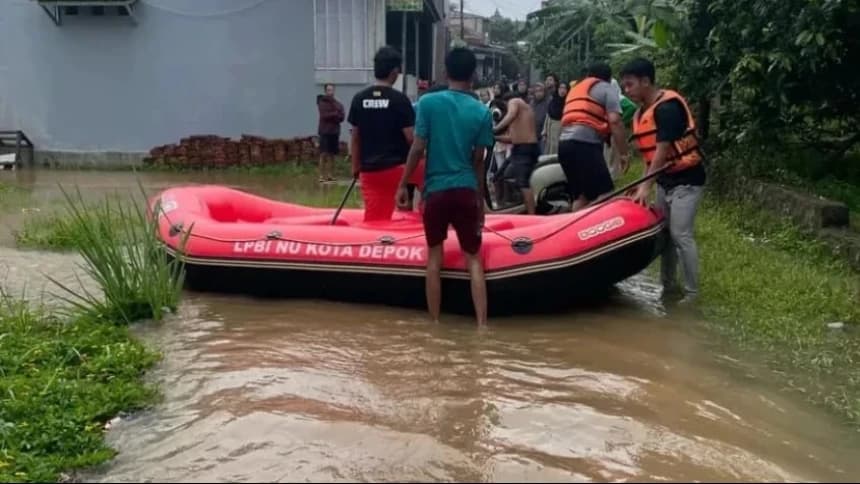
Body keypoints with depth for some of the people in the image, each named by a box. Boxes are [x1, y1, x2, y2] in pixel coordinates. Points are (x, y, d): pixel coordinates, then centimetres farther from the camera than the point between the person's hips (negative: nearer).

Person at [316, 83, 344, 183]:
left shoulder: (338, 104, 11)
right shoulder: (322, 103, -1)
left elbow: (341, 117, 0)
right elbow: (324, 115, -13)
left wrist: (330, 115, -13)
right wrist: (335, 114, -8)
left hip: (334, 131, 4)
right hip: (325, 131, -4)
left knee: (332, 154, 5)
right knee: (324, 154, -8)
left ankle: (330, 175, 8)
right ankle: (322, 176, -9)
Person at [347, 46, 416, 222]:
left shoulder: (359, 98, 3)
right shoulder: (399, 99, -10)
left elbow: (355, 137, 9)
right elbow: (410, 137, -11)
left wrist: (356, 166, 19)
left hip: (369, 170, 4)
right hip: (397, 167, -4)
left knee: (374, 218, 4)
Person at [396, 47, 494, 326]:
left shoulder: (428, 102, -4)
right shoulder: (482, 112, 1)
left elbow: (418, 148, -6)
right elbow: (478, 161, 5)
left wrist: (403, 184, 4)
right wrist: (480, 199, 14)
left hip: (436, 190, -1)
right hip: (466, 191, 1)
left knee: (435, 257, 12)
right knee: (473, 259, 5)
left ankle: (435, 322, 16)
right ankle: (482, 324, -2)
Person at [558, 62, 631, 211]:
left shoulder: (574, 89, 32)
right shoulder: (606, 88, 11)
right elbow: (614, 121, -2)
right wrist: (624, 153, -1)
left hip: (564, 143, 8)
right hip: (585, 144, -8)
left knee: (580, 197, 15)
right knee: (605, 197, -11)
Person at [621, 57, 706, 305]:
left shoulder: (667, 107, -20)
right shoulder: (642, 112, 7)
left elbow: (663, 150, -24)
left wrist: (646, 187, -24)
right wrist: (644, 184, 4)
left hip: (685, 179, -9)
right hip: (664, 180, 9)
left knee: (680, 234, -11)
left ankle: (692, 293, -2)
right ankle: (668, 285, 23)